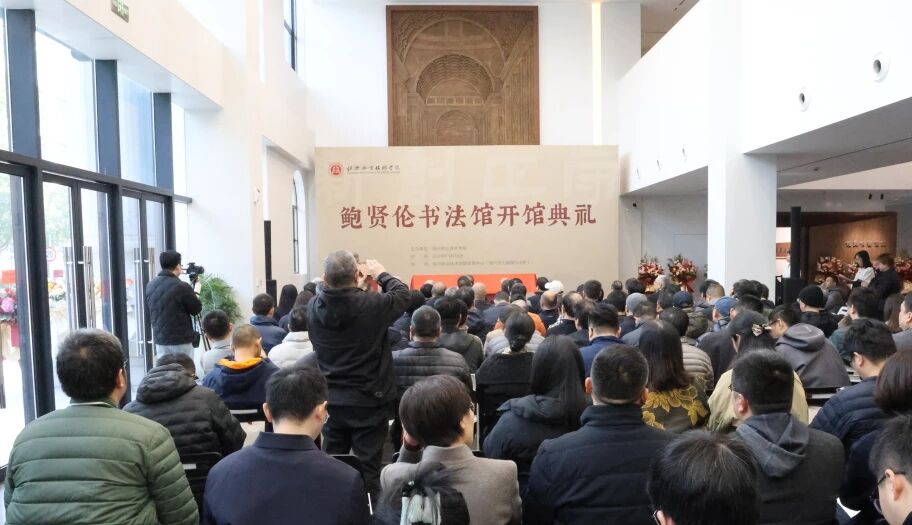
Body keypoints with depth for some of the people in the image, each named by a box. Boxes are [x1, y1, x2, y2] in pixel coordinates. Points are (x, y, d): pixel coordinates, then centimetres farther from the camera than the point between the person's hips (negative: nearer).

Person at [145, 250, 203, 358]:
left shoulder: (150, 285, 3)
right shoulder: (181, 287, -17)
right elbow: (197, 309, -5)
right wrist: (195, 294, 13)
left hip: (160, 341, 6)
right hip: (181, 341, -6)